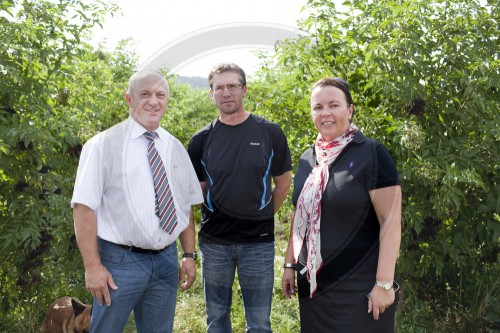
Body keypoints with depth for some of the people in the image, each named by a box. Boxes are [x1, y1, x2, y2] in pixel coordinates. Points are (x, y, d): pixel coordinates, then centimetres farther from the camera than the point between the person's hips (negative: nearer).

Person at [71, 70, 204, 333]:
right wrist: (93, 266, -14)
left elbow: (186, 207, 11)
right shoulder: (103, 145, -6)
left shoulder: (176, 148, 9)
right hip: (120, 260, -4)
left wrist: (189, 255, 6)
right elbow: (84, 207, -10)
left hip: (167, 261, 5)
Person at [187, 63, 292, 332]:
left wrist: (262, 216, 7)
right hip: (214, 242, 2)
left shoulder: (269, 132, -3)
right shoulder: (202, 139, 0)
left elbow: (283, 182, 7)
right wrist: (213, 217, 4)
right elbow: (197, 189, 10)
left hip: (258, 242, -1)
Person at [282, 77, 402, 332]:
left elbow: (391, 221, -14)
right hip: (312, 284, 6)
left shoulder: (371, 154, -11)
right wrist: (290, 264, 12)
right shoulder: (307, 158, 6)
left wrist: (384, 283, -17)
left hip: (359, 287, -5)